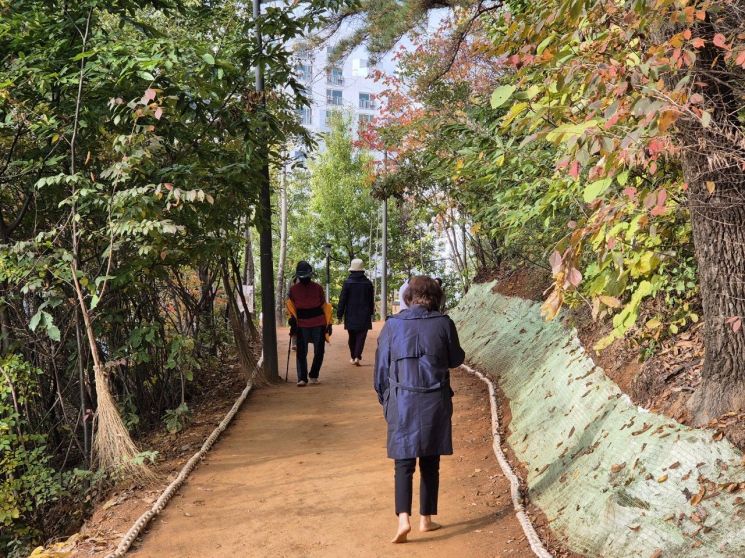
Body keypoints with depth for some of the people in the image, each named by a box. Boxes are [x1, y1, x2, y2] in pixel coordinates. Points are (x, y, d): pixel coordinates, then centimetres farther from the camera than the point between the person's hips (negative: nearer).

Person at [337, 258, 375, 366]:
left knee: (352, 337, 13)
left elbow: (342, 299, -6)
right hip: (364, 316, 0)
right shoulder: (368, 283, 0)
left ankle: (352, 357, 18)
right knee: (361, 336, 0)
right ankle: (357, 357, -14)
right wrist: (371, 312, 18)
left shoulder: (347, 283, -7)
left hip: (350, 315, 0)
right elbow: (371, 300, 8)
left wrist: (339, 313, 0)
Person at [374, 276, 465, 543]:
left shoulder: (393, 324, -3)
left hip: (402, 401, 0)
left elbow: (381, 367, 2)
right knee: (430, 462, 12)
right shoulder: (443, 323, -5)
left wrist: (384, 400, 15)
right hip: (435, 401, 0)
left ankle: (403, 518, -11)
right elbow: (456, 360, 7)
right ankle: (426, 518, 20)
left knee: (404, 462, 4)